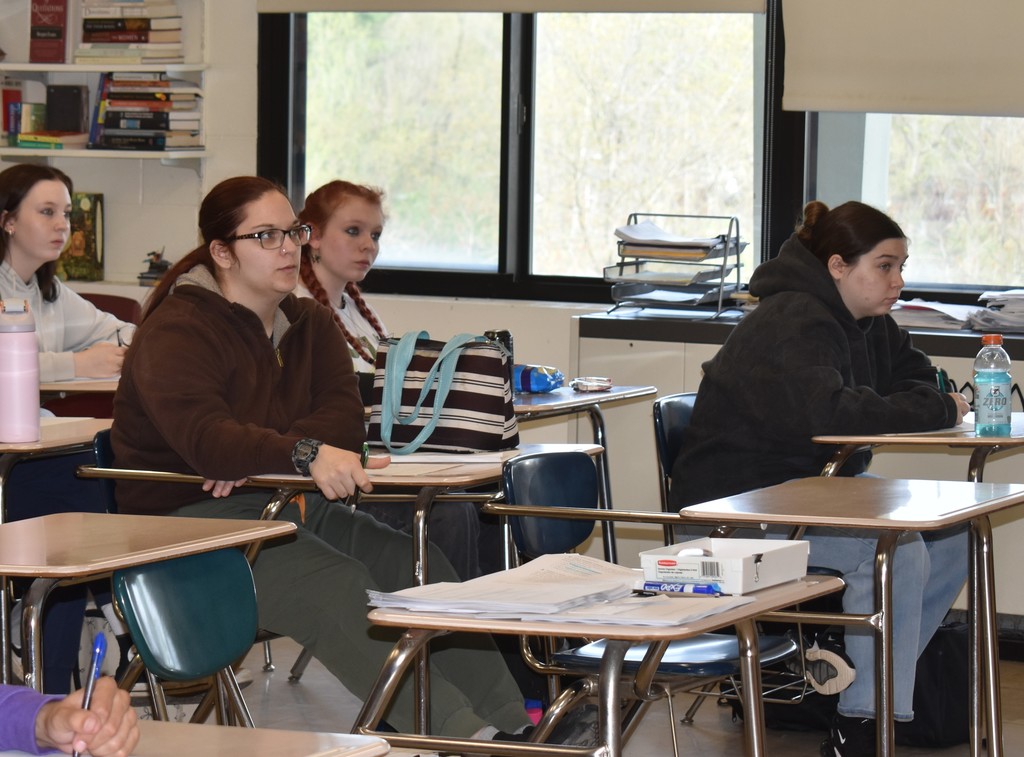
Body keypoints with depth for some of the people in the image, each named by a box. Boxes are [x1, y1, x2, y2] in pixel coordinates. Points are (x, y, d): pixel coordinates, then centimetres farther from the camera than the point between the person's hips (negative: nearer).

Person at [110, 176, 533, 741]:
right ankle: (456, 730, -35)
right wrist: (306, 454, -44)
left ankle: (513, 727, -22)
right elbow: (202, 436, -28)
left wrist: (255, 459, -22)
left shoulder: (310, 324, 14)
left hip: (286, 502, 7)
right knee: (338, 588, -30)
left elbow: (345, 414, -2)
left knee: (419, 565, -16)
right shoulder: (177, 332, -10)